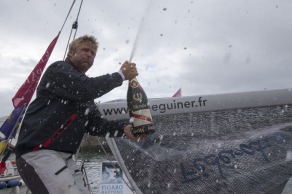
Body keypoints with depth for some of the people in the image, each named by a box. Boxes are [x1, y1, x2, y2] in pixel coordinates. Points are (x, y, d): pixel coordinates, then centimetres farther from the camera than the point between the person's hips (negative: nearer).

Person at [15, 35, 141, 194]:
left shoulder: (83, 92, 20)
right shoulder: (59, 69, -4)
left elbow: (95, 124, 10)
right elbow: (87, 88, -22)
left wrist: (123, 129, -5)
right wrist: (121, 75, -10)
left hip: (65, 157, 9)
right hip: (37, 151, -9)